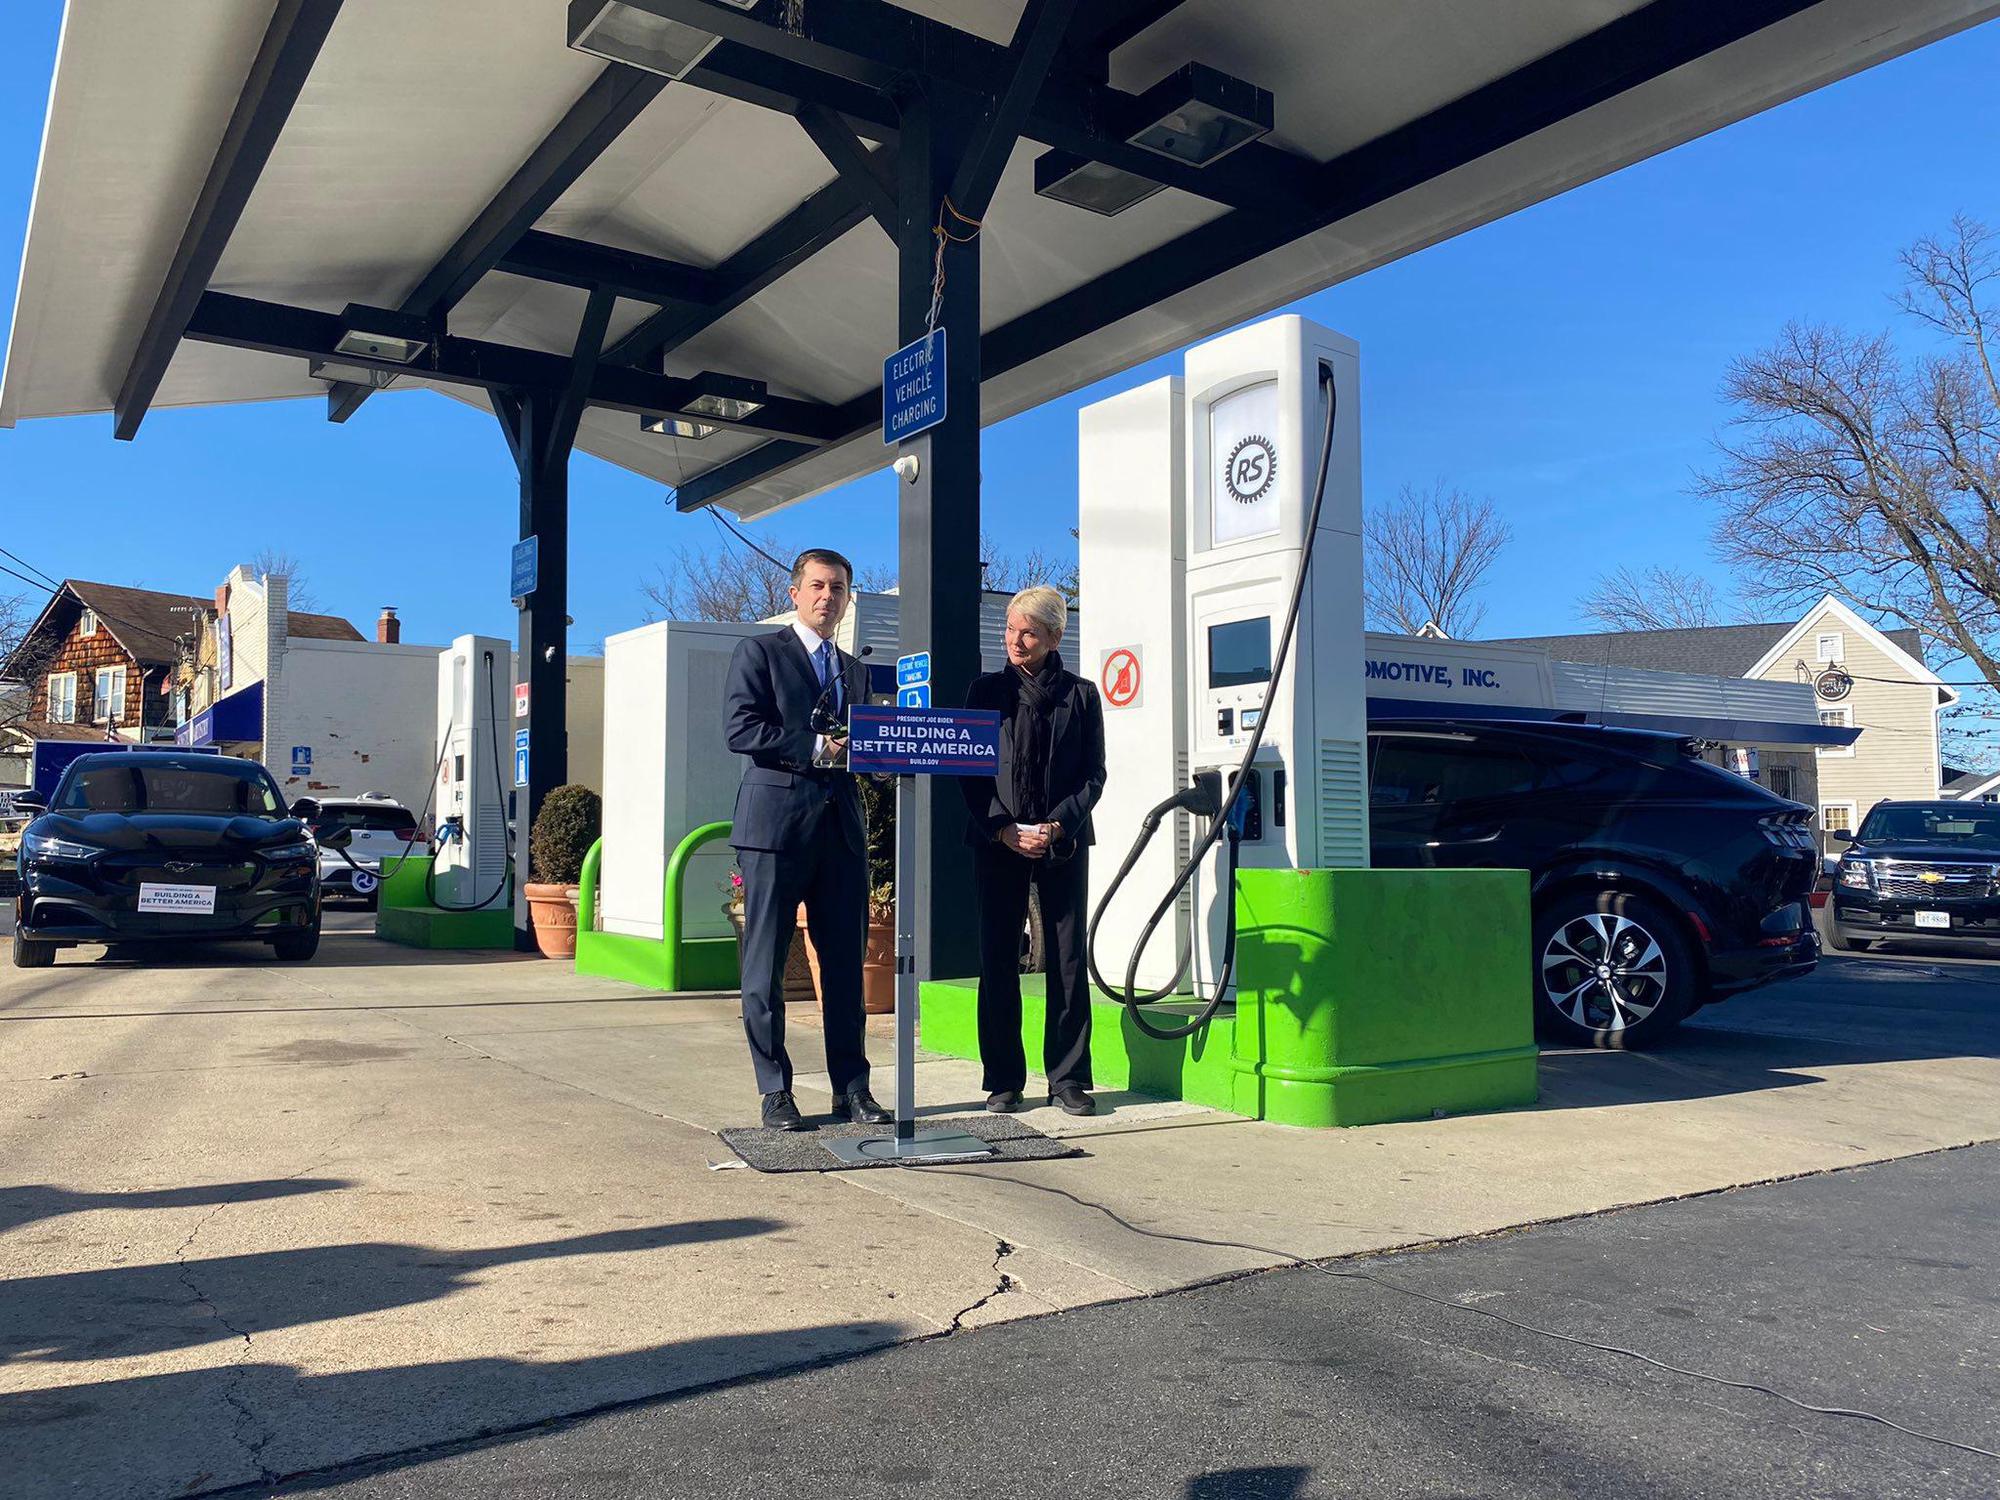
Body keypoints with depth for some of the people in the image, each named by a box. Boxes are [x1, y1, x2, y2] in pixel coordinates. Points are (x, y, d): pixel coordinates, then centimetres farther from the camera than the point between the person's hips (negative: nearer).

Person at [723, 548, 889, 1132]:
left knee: (846, 963, 6)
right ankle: (775, 1091, 10)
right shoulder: (758, 652, 4)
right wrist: (816, 749, -14)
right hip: (776, 821, -5)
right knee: (765, 965, 0)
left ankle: (852, 1086, 14)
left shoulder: (854, 671, 22)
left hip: (841, 826, 5)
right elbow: (741, 728, -9)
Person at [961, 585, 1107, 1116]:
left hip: (1063, 845, 0)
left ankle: (1068, 1078, 10)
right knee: (998, 962, 1)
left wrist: (1057, 825, -10)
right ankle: (1003, 1082, 9)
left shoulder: (1081, 694, 8)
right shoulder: (986, 690, 8)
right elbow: (970, 771, 4)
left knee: (1067, 961, 1)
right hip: (998, 843, 0)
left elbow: (1094, 775, 5)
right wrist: (1003, 830, -9)